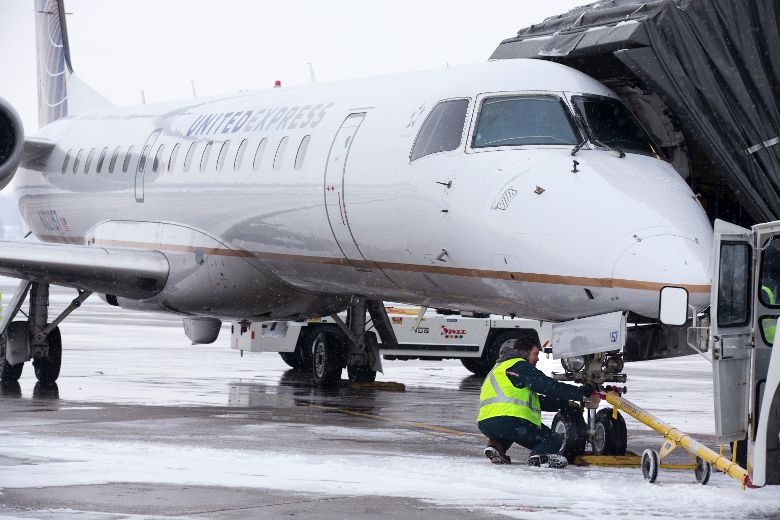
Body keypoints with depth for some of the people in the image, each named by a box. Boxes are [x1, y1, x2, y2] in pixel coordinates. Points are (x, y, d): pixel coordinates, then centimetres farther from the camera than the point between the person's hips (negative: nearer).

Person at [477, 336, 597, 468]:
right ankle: (540, 454, -31)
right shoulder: (519, 365, 2)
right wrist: (583, 392, 3)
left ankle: (495, 445, 13)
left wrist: (565, 403, 26)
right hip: (509, 421, -8)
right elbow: (550, 387, -5)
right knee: (555, 439, 5)